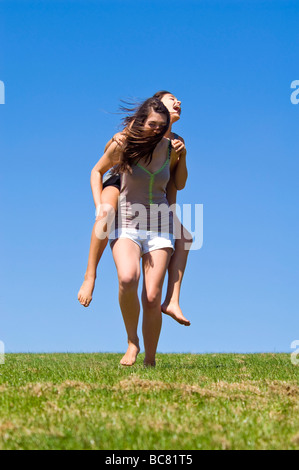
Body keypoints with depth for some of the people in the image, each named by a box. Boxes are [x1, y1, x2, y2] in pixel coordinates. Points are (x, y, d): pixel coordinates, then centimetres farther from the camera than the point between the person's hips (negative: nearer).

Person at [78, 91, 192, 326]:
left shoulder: (177, 141, 6)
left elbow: (179, 184, 1)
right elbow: (109, 154, -6)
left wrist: (182, 155, -16)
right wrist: (115, 139, -29)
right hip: (118, 185, -6)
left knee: (185, 238, -8)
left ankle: (172, 301, -14)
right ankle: (90, 276, -35)